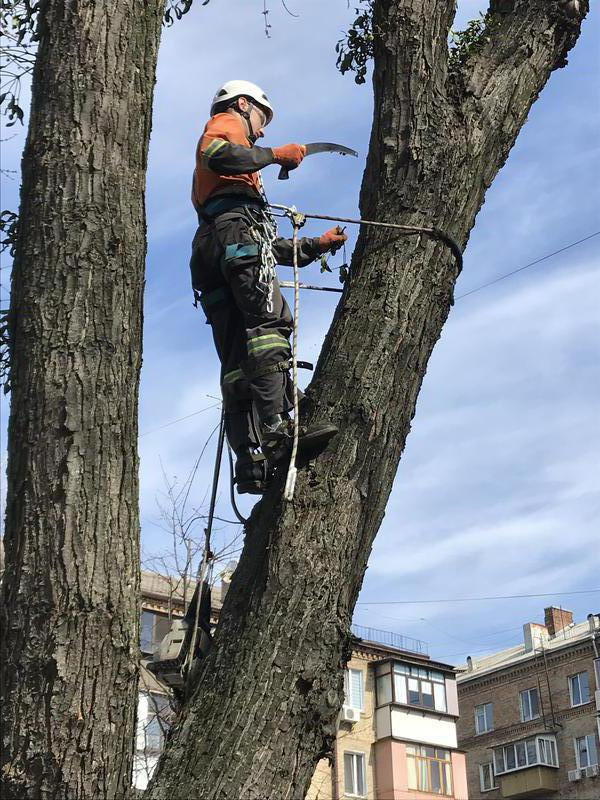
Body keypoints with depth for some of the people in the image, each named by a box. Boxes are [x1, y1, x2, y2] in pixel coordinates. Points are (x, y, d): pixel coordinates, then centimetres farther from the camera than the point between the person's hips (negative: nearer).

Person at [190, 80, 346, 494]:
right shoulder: (226, 123, 19)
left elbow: (269, 248, 37)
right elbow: (217, 155, -11)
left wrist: (315, 246, 36)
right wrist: (275, 154, -1)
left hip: (211, 250, 9)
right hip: (235, 231, -9)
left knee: (237, 359, -4)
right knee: (271, 323, -24)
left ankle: (252, 460, -14)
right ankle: (276, 431, -39)